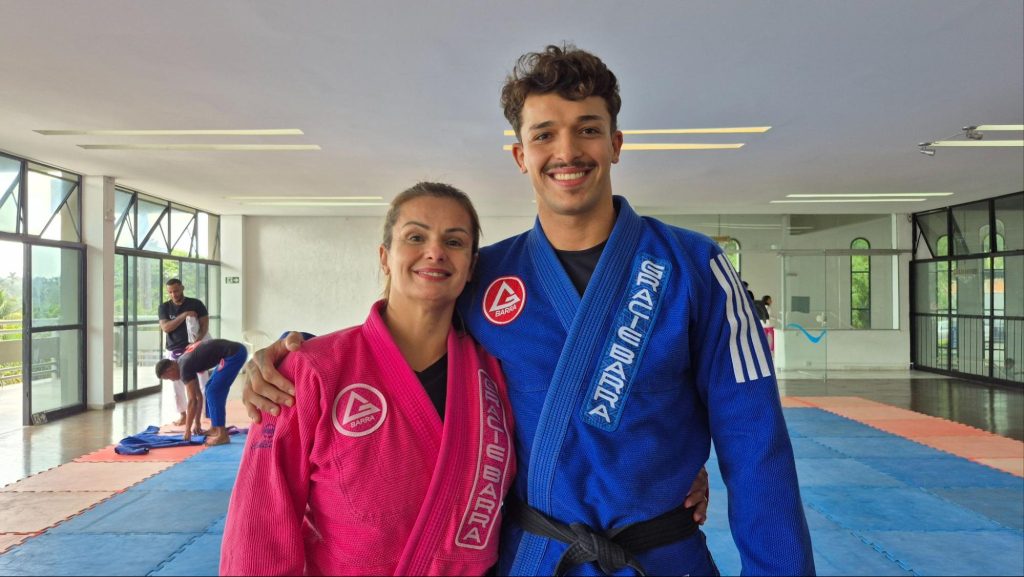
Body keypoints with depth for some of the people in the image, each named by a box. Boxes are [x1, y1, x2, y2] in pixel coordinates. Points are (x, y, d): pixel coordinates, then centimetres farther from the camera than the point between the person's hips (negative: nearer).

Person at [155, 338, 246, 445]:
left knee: (214, 392, -6)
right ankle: (214, 428, 25)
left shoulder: (185, 367, -11)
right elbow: (198, 395, 21)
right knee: (210, 388, 18)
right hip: (234, 352, 10)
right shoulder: (184, 362, 16)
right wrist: (197, 423, 24)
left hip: (234, 354, -10)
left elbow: (192, 401, -8)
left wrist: (187, 430, 0)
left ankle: (222, 435, -4)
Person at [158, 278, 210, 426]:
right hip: (174, 351, 2)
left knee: (203, 382, -4)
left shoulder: (196, 304, -2)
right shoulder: (164, 307, 3)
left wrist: (198, 340, -21)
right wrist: (183, 315, -19)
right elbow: (165, 327, -10)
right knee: (177, 385, 6)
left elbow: (205, 324, -5)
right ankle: (182, 415, 18)